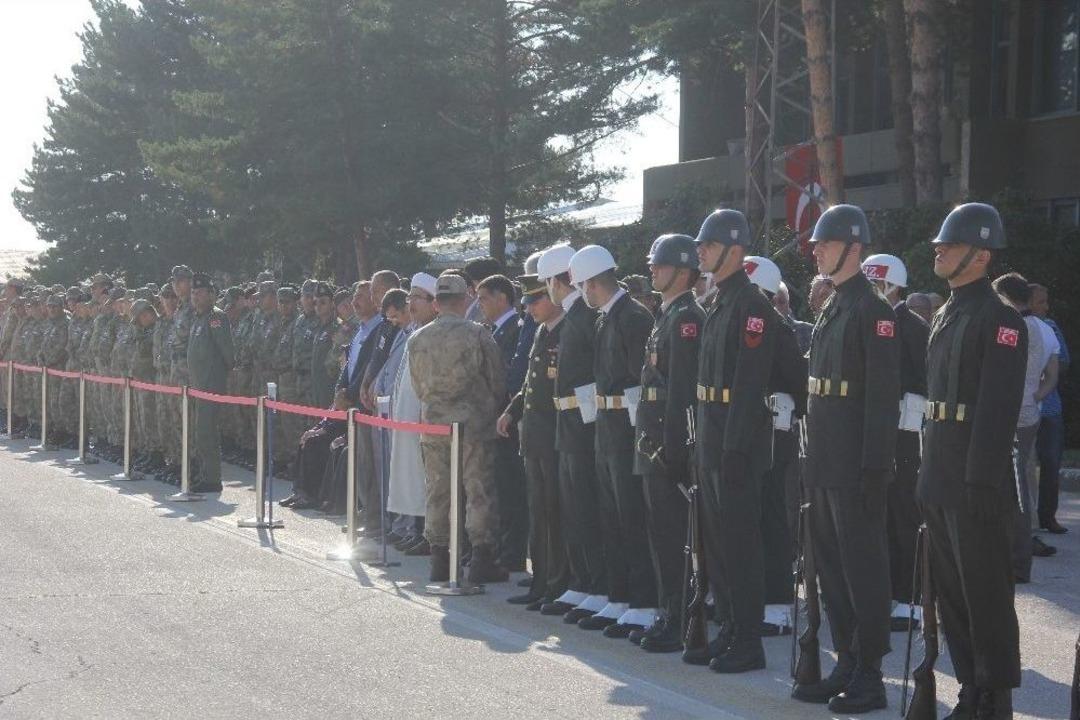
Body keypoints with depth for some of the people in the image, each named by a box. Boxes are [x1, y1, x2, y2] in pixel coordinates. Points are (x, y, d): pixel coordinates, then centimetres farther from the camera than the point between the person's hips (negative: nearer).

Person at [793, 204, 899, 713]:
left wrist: (875, 469, -21)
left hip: (855, 466, -9)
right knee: (831, 567, 14)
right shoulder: (829, 309, 15)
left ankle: (869, 678, 8)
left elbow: (883, 396, -17)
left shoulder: (873, 310, -12)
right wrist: (813, 457, 15)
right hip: (823, 464, 9)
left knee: (863, 569, -1)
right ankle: (846, 665, 24)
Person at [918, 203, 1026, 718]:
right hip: (940, 482, 9)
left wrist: (981, 482, -21)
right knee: (951, 594, 14)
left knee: (985, 597, -1)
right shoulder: (944, 317, 15)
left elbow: (998, 409, -18)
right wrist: (927, 473, 15)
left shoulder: (999, 321, -11)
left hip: (976, 484, -9)